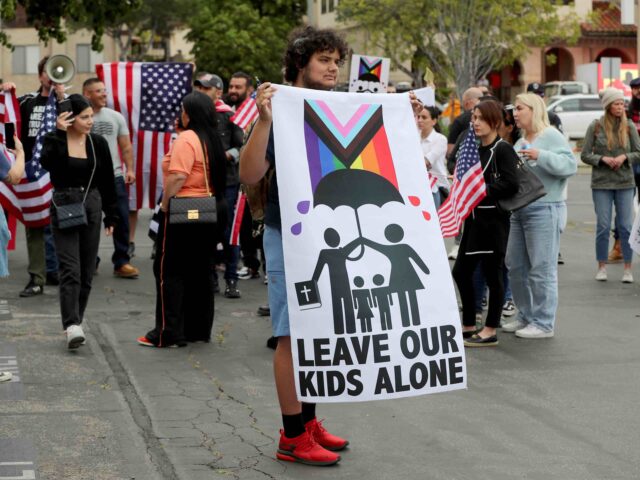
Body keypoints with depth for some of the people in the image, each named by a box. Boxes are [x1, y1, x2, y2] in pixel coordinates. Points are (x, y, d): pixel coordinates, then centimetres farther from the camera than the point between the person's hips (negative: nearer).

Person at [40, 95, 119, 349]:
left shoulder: (98, 143, 5)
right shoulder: (54, 140, -3)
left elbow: (108, 182, 10)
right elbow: (47, 162, -24)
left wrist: (111, 216, 9)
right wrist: (60, 133, -24)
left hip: (91, 208, 4)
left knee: (87, 271, 6)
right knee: (70, 269, -13)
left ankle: (75, 320, 20)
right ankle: (72, 326, -20)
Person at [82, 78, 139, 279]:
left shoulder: (116, 117, 8)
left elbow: (126, 146, 10)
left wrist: (130, 169, -1)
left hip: (115, 176, 3)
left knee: (121, 220, 0)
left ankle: (121, 262, 8)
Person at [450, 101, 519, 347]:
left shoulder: (502, 149, -10)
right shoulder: (475, 149, 13)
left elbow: (511, 184, -20)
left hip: (494, 219, -8)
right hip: (474, 218, 9)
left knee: (492, 274, -1)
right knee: (461, 271, 12)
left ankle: (491, 331, 8)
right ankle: (468, 325, 25)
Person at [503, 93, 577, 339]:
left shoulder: (551, 136, -7)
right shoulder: (520, 142, 18)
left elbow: (570, 164, -18)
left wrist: (540, 156, -25)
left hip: (544, 210, -9)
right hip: (519, 210, 9)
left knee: (542, 269, -5)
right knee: (516, 266, 11)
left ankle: (543, 323, 1)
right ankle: (525, 316, 23)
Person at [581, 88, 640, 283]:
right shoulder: (596, 126, -2)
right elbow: (585, 155, 1)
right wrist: (603, 159, -15)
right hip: (602, 183, -1)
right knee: (603, 226, 1)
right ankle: (602, 267, 13)